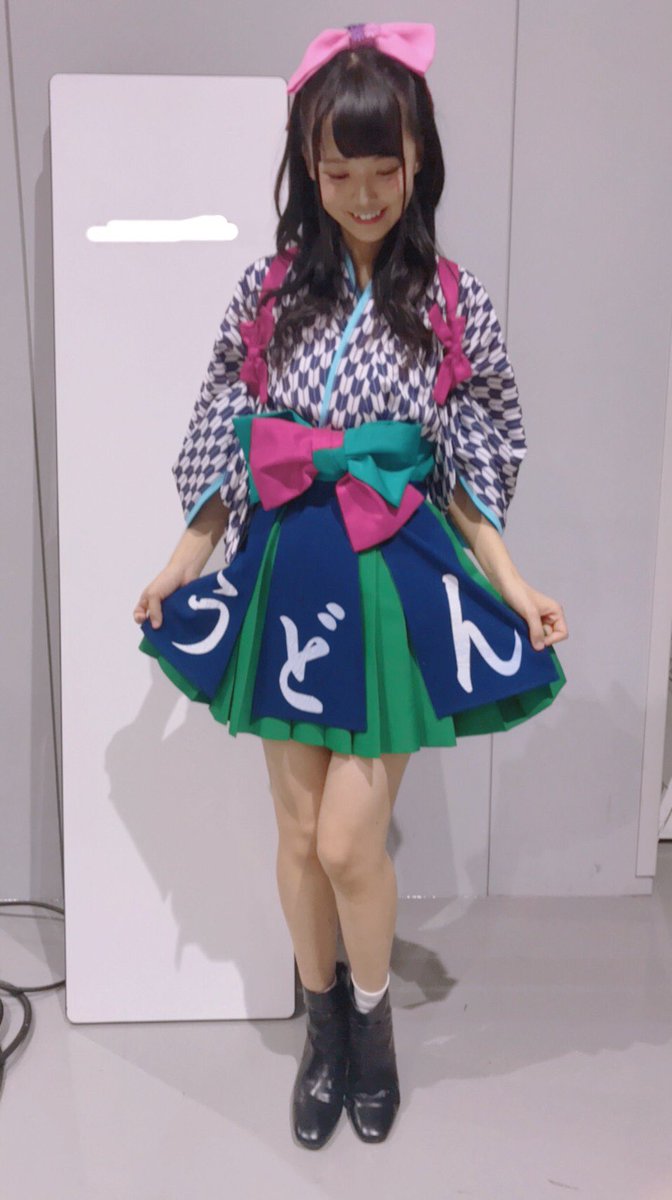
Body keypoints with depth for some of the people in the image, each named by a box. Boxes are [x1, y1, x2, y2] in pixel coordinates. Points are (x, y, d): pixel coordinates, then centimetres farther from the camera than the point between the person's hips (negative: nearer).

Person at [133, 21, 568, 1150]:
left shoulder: (453, 304, -3)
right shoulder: (268, 290, 1)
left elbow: (463, 480, 0)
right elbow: (229, 450, 6)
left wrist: (514, 587, -9)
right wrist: (181, 565, 3)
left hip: (396, 582, -2)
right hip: (284, 577, 2)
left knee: (348, 842, -2)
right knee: (298, 832, 11)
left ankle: (373, 1016, 29)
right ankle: (323, 1024, 36)